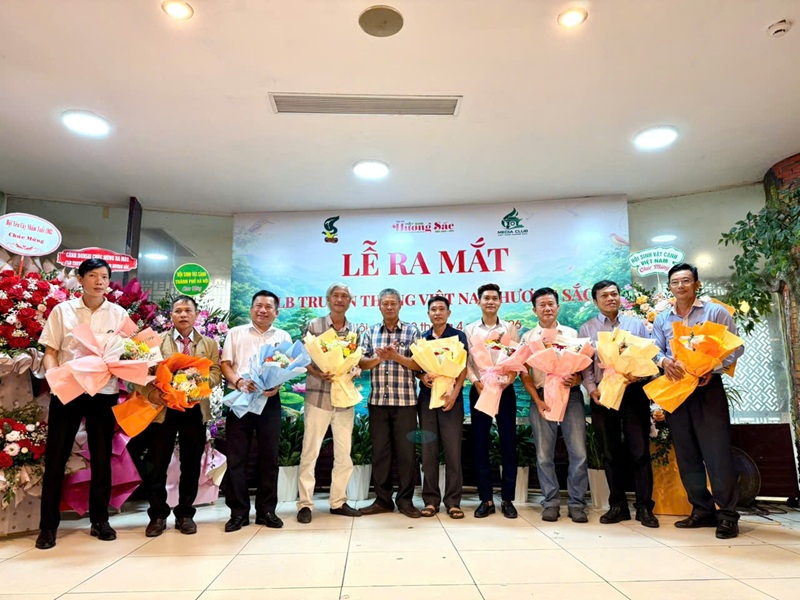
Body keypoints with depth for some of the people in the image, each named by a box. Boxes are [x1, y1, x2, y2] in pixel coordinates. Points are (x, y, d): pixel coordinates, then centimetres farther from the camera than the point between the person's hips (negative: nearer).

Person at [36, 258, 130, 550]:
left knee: (102, 457, 8)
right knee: (56, 457, 3)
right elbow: (50, 352, 2)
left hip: (104, 392, 1)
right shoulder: (62, 310, 3)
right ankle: (48, 525, 17)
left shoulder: (119, 314, 5)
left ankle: (99, 519, 21)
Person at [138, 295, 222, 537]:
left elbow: (216, 374, 1)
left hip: (195, 409, 1)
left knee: (191, 464, 7)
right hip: (164, 408, -1)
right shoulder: (157, 341, 7)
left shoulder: (209, 344, 10)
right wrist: (150, 391, -21)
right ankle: (158, 515, 19)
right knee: (159, 464, 4)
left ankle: (185, 514, 21)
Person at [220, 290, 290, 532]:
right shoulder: (235, 333, 10)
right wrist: (239, 381, -16)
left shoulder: (283, 337, 12)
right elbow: (225, 364, 3)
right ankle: (238, 511, 11)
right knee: (236, 456, 1)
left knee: (269, 456, 5)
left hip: (270, 400, 1)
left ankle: (266, 510, 16)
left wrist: (278, 385, -14)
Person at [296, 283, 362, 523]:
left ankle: (338, 501, 22)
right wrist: (319, 374, -19)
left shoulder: (354, 331, 10)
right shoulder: (313, 326, 0)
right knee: (310, 451, -1)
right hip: (318, 397, -4)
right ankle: (305, 504, 9)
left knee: (344, 453, 9)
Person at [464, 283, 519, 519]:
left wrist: (509, 380, -18)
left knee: (508, 444, 2)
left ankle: (507, 499, 13)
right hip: (479, 390, 0)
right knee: (480, 444, 3)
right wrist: (475, 380, -16)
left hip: (505, 389, 0)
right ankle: (486, 499, 13)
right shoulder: (469, 329, 7)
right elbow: (465, 360, 0)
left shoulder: (510, 328, 7)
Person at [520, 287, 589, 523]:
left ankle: (576, 503, 10)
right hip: (542, 397, 0)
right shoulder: (527, 337, 9)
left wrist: (574, 378, -13)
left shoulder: (572, 333, 11)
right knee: (544, 454, 3)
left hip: (571, 395, 0)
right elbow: (524, 374, 5)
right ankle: (551, 502, 14)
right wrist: (537, 401, -5)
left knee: (578, 452, -3)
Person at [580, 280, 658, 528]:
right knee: (611, 452, 7)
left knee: (639, 451, 0)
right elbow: (585, 364, 5)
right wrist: (591, 389, -9)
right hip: (603, 394, 1)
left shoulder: (636, 324, 10)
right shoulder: (587, 329, 9)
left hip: (634, 392, 0)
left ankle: (644, 506, 10)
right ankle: (617, 505, 17)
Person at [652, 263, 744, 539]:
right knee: (686, 454, 9)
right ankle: (702, 510, 20)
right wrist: (664, 362, -17)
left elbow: (736, 346, -3)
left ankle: (727, 514, 7)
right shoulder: (662, 319, 13)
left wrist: (713, 368, -18)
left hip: (708, 388, -4)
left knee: (717, 452, -5)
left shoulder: (715, 312, 3)